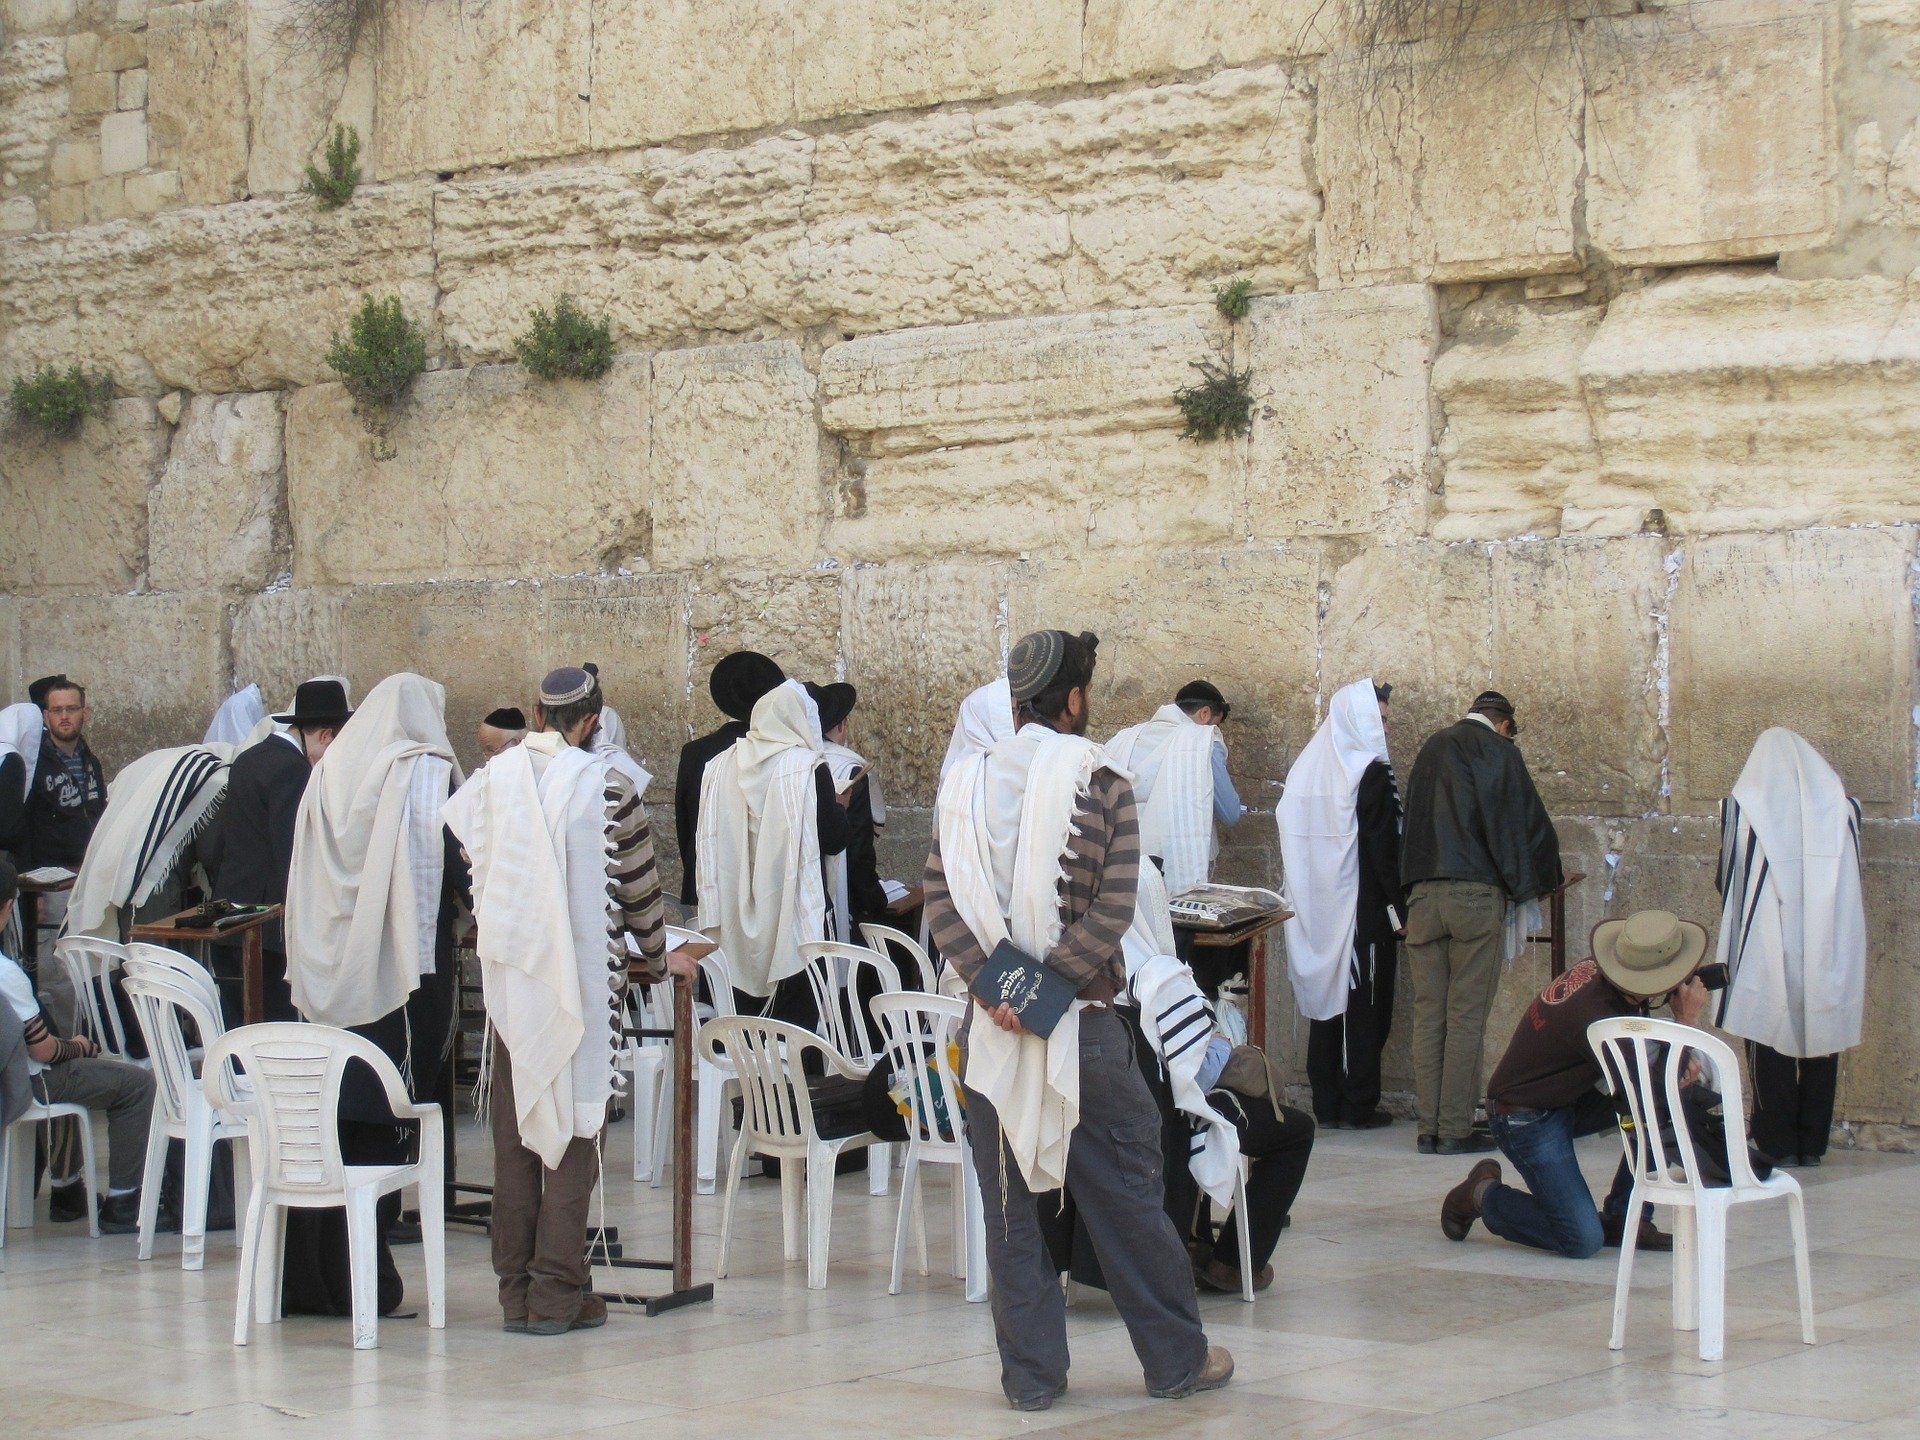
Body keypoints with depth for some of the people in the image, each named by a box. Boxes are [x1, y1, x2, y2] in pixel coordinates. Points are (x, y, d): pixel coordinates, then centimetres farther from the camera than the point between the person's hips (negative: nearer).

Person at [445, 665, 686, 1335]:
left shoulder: (492, 778, 1)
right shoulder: (605, 786, -9)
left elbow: (473, 867, 6)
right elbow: (638, 883, -1)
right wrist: (657, 959, 14)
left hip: (508, 972, 4)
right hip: (582, 973, -4)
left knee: (515, 1129, 9)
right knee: (573, 1127, 1)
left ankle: (515, 1291, 12)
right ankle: (556, 1295, 0)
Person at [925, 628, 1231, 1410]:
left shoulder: (966, 782, 4)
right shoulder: (1102, 785, -5)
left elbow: (942, 899, -4)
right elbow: (1114, 908, -14)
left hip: (993, 1022, 3)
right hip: (1083, 1019, -2)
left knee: (1009, 1203, 8)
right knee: (1126, 1196, 8)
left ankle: (1031, 1373, 11)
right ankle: (1176, 1357, 17)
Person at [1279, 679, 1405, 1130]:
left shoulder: (1305, 767, 8)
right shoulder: (1371, 774, -12)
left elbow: (1290, 838, 11)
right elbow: (1384, 849, -15)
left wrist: (1303, 900, 17)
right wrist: (1400, 910, -10)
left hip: (1316, 907, 6)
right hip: (1364, 907, -6)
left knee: (1325, 1002, 11)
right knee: (1365, 1007, 1)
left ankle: (1326, 1104, 12)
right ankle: (1358, 1105, 2)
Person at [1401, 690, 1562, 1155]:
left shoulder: (1431, 747, 19)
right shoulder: (1497, 750, 1)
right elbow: (1526, 821, 1)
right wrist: (1533, 884, 15)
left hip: (1421, 893, 5)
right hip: (1476, 892, -5)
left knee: (1428, 1014, 5)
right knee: (1467, 1015, -3)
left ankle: (1429, 1128, 5)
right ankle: (1457, 1130, -5)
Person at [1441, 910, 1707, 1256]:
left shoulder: (1596, 969, -7)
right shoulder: (1593, 1015, -33)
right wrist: (1687, 1021, -24)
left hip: (1570, 1097, 9)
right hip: (1526, 1119, -9)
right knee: (1583, 1240, -17)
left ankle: (1623, 1218, 4)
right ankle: (1483, 1195, 7)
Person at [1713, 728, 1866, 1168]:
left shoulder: (1745, 807, -3)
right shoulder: (1841, 806, 4)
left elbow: (1726, 881, 2)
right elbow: (1853, 880, 13)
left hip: (1769, 950, -2)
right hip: (1831, 950, 3)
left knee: (1771, 1050, 6)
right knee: (1821, 1050, 10)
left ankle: (1778, 1145, 6)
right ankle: (1813, 1144, 14)